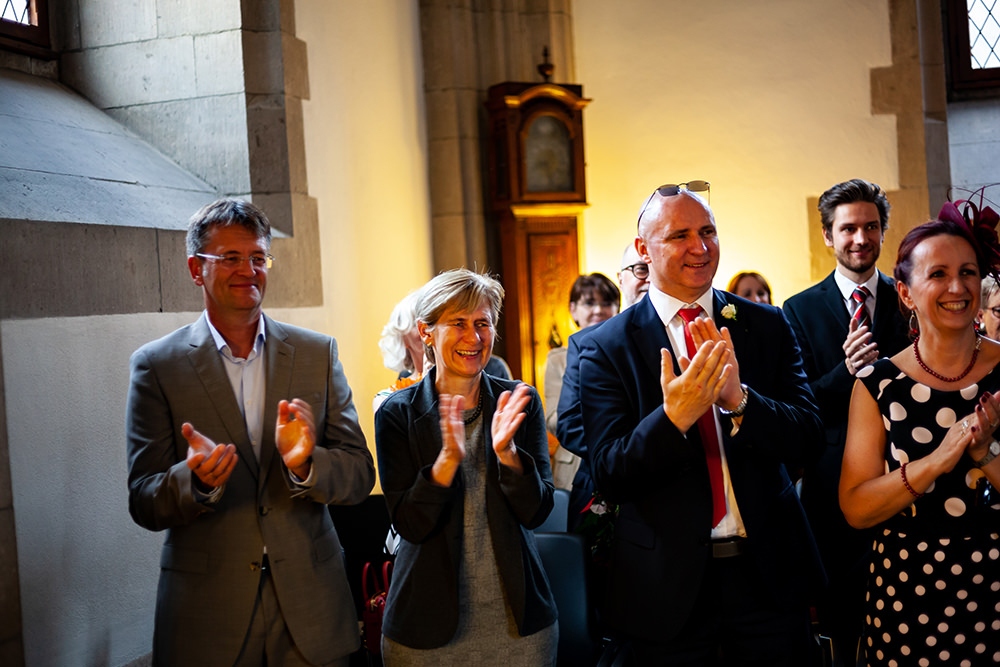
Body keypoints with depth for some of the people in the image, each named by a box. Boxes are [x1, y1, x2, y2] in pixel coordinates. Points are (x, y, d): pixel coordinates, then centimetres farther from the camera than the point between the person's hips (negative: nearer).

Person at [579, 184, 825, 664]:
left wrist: (739, 399, -24)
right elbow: (609, 476, -11)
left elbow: (806, 438, -5)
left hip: (769, 572, 2)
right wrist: (673, 418, -28)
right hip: (669, 584, -2)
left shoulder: (767, 326, 1)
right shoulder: (607, 347, -6)